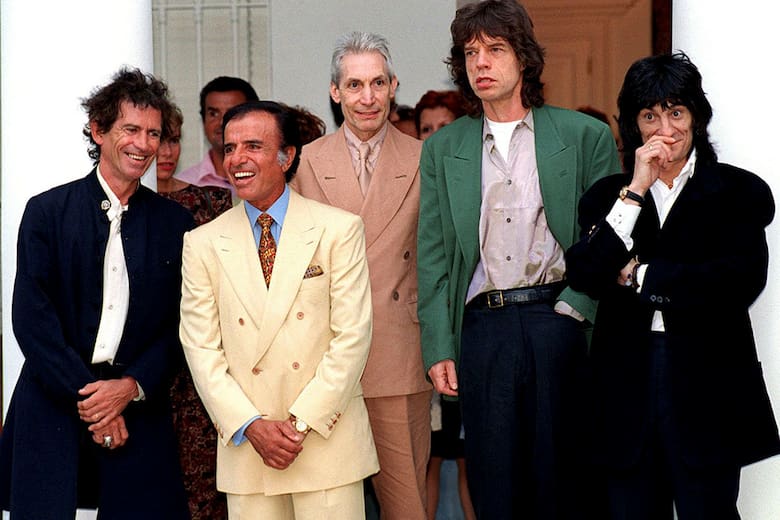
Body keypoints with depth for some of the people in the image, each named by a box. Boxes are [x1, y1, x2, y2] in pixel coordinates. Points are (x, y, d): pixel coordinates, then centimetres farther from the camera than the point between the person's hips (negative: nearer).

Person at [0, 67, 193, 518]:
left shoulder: (174, 222, 8)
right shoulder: (48, 211, 2)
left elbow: (181, 324, 5)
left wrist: (131, 387, -9)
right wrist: (86, 396, -10)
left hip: (140, 410, 1)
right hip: (53, 409, -1)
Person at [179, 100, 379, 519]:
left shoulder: (339, 229, 0)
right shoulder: (202, 243, 6)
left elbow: (352, 336, -4)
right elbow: (201, 348, 2)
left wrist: (302, 422, -11)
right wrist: (251, 426, -9)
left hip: (326, 436, -1)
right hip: (245, 449, 2)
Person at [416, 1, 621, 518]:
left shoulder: (585, 136, 6)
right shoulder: (442, 149, 13)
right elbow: (432, 258, 9)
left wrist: (572, 311, -9)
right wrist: (439, 348, 2)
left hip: (560, 321, -2)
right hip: (482, 327, 2)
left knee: (561, 475, 1)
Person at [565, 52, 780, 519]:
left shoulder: (739, 191, 3)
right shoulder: (608, 195, 11)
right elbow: (583, 275, -5)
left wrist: (639, 276, -6)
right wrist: (636, 191, -9)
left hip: (707, 386, -2)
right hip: (627, 386, 2)